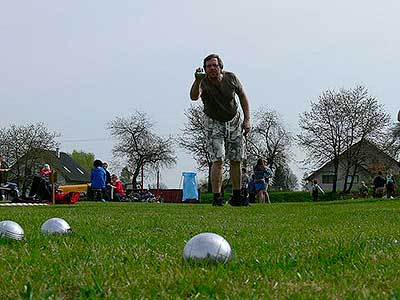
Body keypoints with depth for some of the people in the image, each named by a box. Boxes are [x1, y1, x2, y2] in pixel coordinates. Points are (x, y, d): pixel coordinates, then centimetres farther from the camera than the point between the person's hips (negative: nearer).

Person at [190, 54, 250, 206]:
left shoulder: (231, 78, -15)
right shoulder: (203, 82, -24)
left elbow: (242, 96, 1)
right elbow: (194, 97, -47)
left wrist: (247, 119, -3)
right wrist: (197, 81, -65)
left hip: (234, 121, 3)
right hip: (214, 123, -3)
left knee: (236, 160, 7)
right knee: (218, 160, -16)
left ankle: (236, 197, 18)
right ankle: (216, 197, -13)